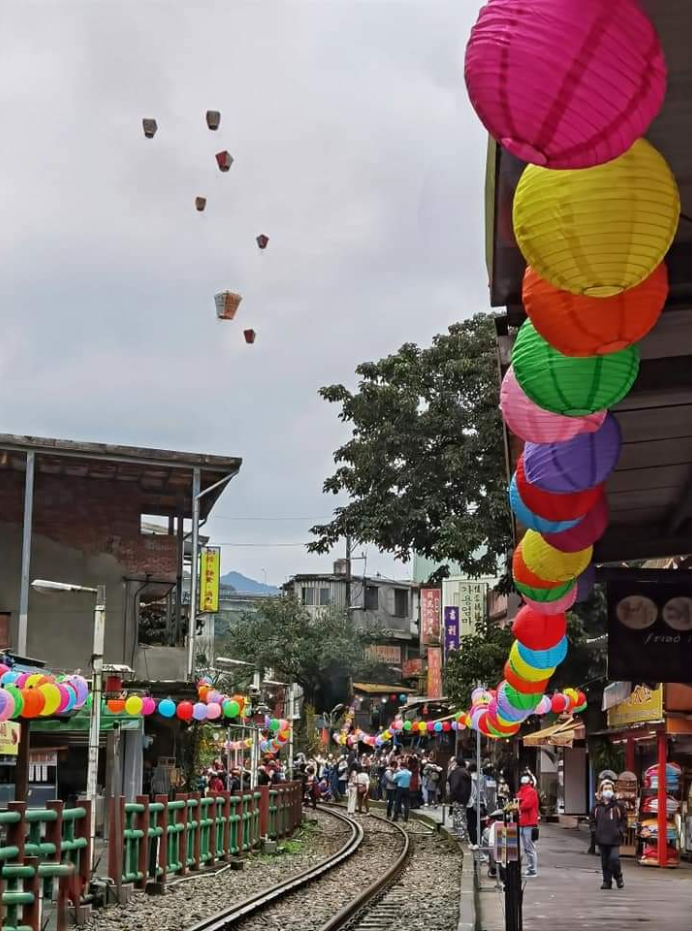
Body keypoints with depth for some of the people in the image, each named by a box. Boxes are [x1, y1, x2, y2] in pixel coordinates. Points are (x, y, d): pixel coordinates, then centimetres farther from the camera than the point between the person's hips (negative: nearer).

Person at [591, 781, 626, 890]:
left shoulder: (618, 805, 2)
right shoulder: (597, 806, 9)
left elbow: (624, 819, 5)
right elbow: (593, 819, 17)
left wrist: (621, 831, -6)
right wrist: (595, 830, 5)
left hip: (614, 839, -3)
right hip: (602, 839, 3)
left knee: (614, 858, -14)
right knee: (605, 861, 6)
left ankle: (618, 877, 10)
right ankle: (607, 881, 15)